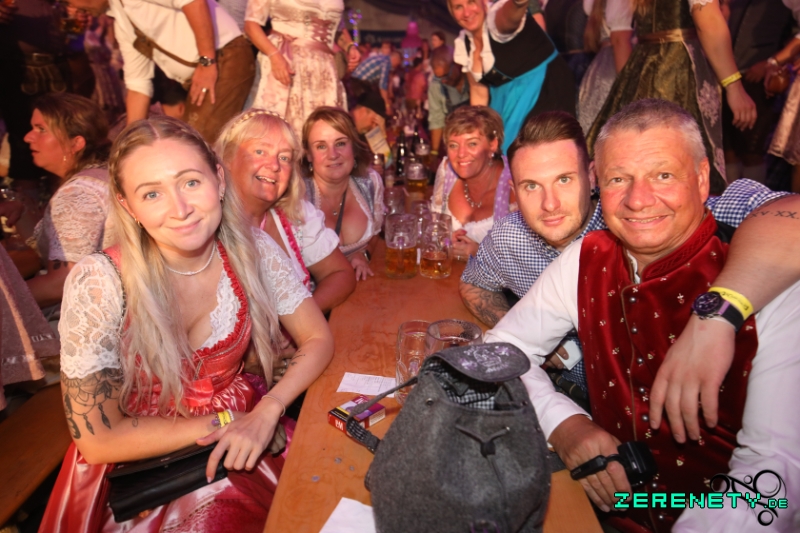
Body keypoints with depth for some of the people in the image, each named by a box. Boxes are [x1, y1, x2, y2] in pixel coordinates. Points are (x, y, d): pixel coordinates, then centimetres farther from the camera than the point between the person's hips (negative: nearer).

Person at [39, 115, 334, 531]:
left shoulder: (253, 251, -14)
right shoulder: (98, 284, -21)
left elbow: (318, 339, -4)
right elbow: (97, 440, -14)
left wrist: (265, 413, -19)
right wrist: (221, 422, -16)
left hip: (241, 434, 2)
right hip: (139, 463, -2)